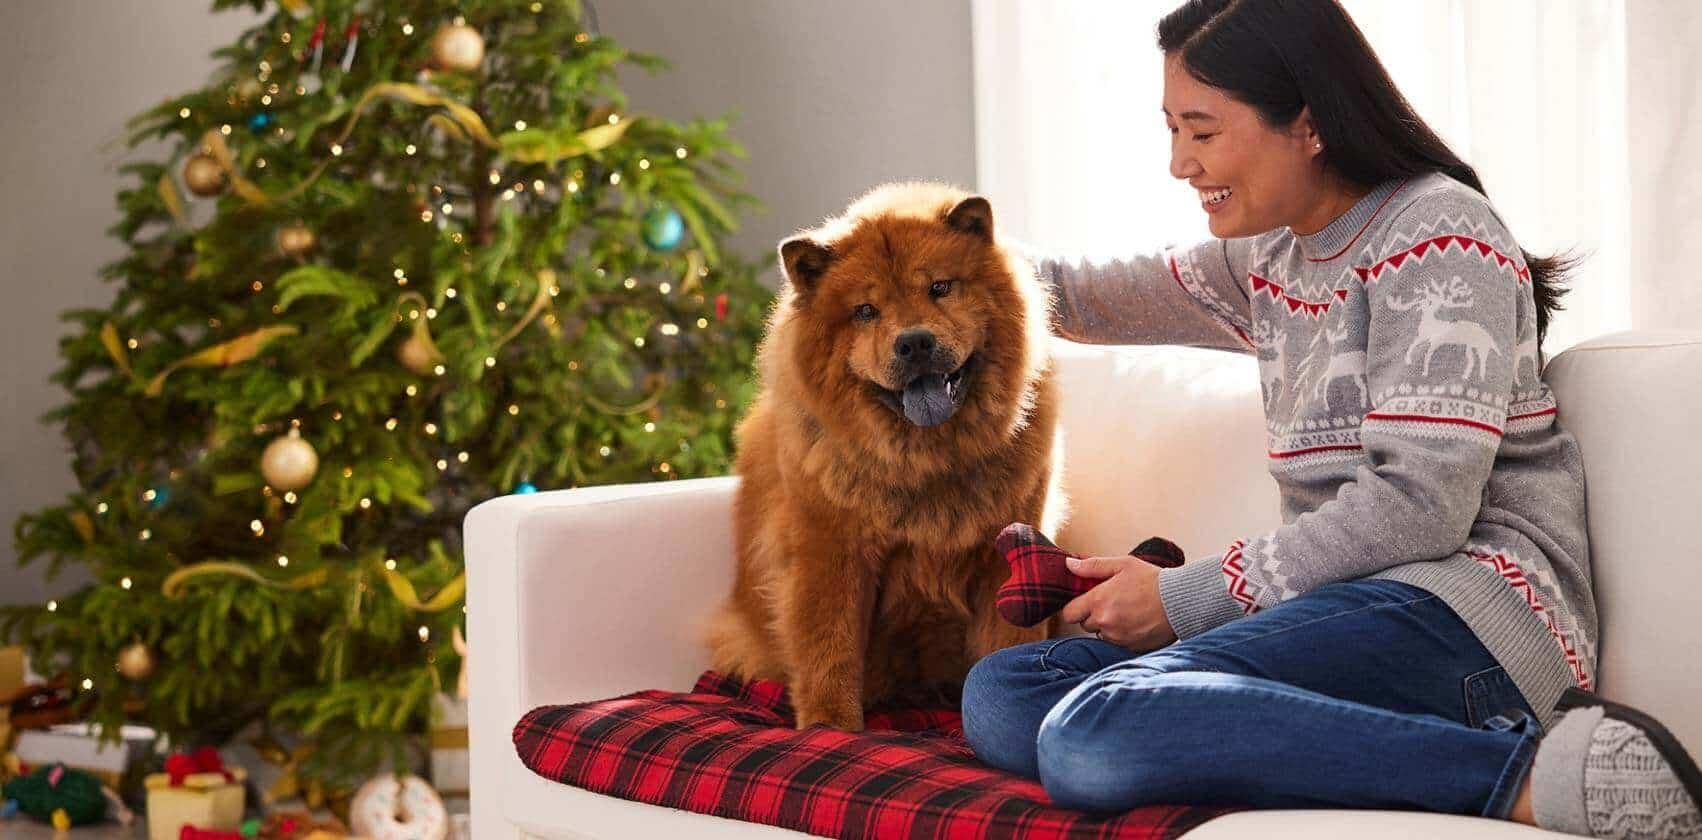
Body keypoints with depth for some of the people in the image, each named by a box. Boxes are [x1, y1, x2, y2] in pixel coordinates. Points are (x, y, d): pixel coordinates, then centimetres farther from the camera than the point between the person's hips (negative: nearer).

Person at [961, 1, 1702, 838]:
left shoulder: (1437, 236, -6)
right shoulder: (1270, 256, 21)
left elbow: (1421, 504, -15)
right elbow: (1099, 296, 36)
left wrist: (1186, 597, -11)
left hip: (1470, 606, -10)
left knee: (1092, 735, -29)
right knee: (999, 695, -6)